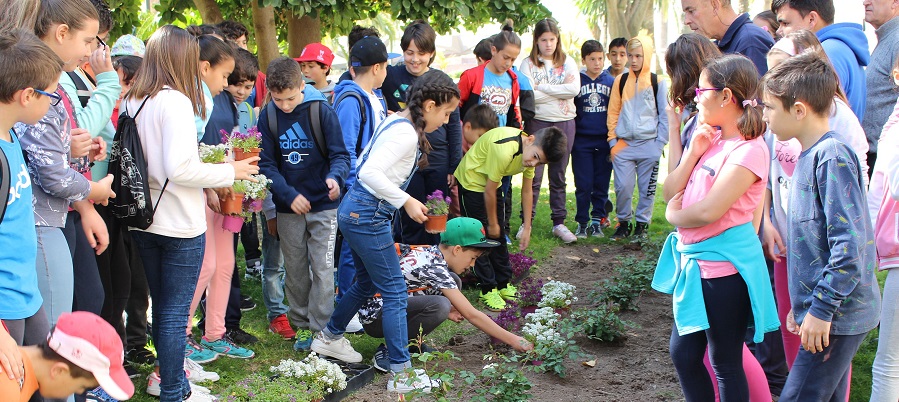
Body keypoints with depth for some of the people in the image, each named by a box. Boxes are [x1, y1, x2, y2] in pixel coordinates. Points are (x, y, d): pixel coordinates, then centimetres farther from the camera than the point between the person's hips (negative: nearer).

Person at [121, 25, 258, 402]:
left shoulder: (130, 101, 4)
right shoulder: (175, 101, -18)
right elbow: (178, 168, -24)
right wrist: (230, 171, -11)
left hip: (143, 221, 7)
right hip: (179, 223, -7)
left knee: (162, 307, 20)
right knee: (175, 313, 3)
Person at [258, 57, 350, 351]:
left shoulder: (322, 110, -10)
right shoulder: (268, 117, -2)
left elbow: (340, 154, -9)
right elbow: (266, 164, -1)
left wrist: (335, 177, -31)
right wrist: (289, 195, -14)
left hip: (323, 204, -3)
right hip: (288, 207, 3)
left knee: (322, 269, -4)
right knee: (295, 270, 11)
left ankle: (321, 329, 4)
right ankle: (301, 325, 23)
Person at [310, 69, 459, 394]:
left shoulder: (395, 122, 10)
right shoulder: (407, 134, -19)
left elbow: (366, 165, 15)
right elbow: (370, 173, -28)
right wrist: (406, 202, -21)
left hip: (354, 212, 10)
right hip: (368, 217, -10)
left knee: (367, 282, 25)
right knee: (395, 292, -4)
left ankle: (329, 338, 41)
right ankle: (401, 373, 1)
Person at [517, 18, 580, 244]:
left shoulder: (568, 63, 7)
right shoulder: (528, 64, 1)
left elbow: (575, 89, -10)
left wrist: (542, 88, -11)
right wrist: (560, 90, -12)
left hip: (564, 123, 2)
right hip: (537, 123, -2)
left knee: (558, 176, 8)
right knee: (533, 176, -2)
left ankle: (559, 223, 14)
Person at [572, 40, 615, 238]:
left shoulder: (611, 81, 6)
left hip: (603, 141, 2)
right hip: (581, 141, -1)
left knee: (601, 183, 5)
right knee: (583, 184, 1)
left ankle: (598, 221, 14)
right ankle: (582, 222, 9)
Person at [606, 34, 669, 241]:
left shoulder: (658, 82, 2)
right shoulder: (620, 81, 8)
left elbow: (665, 115, 4)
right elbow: (613, 113, 10)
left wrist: (660, 143, -3)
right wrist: (613, 142, 3)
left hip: (649, 144, -1)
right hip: (623, 144, 1)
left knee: (647, 188, 3)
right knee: (623, 187, -3)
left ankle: (642, 224, 16)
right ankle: (624, 223, 13)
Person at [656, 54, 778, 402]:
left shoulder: (748, 148, -18)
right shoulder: (712, 140, 9)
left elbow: (708, 211, -25)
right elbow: (671, 193, 6)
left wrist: (674, 215, -6)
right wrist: (693, 153, -7)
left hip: (723, 266, -9)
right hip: (694, 262, 9)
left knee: (725, 363, 4)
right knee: (683, 354, 17)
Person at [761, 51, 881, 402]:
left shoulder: (832, 156, -17)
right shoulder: (810, 155, 12)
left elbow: (849, 243, -23)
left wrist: (821, 309, -21)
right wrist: (804, 304, 20)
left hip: (837, 317, -9)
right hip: (828, 312, 9)